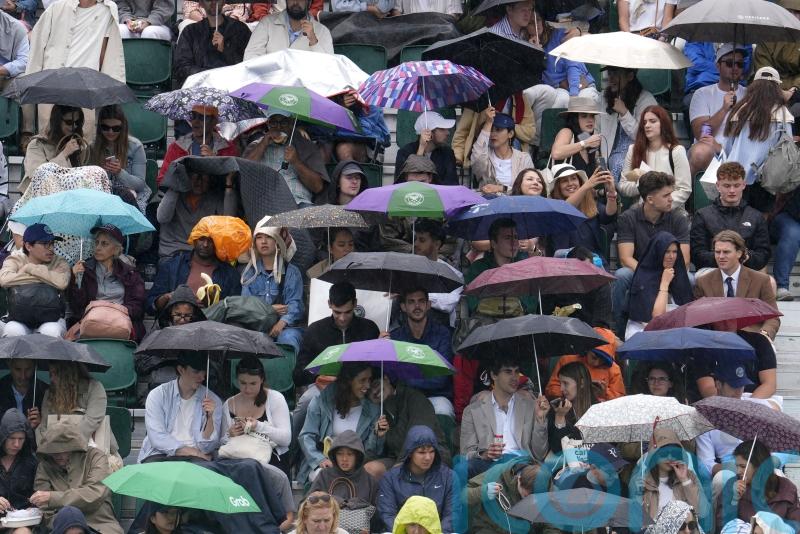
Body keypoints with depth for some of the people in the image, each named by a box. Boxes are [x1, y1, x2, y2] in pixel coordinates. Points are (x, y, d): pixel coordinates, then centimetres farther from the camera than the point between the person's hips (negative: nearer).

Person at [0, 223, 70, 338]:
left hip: (50, 317, 0)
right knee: (12, 332, -33)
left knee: (51, 332, -34)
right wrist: (44, 277, -9)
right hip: (19, 316, 0)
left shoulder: (59, 263, 8)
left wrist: (30, 268, -9)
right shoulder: (15, 259, 8)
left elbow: (61, 282, -16)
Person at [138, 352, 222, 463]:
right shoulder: (157, 395, 2)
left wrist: (210, 417, -16)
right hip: (160, 455, 0)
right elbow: (157, 438, -8)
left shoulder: (213, 401, 5)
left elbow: (207, 448, 0)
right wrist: (190, 451, -13)